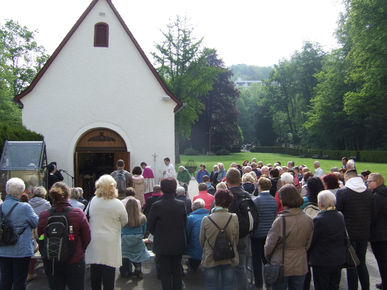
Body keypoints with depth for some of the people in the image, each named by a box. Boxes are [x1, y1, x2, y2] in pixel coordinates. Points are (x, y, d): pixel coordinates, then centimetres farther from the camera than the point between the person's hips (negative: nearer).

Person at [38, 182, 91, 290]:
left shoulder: (43, 216, -9)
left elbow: (40, 238, 3)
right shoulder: (78, 213, -16)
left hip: (50, 263, 3)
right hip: (74, 261, -2)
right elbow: (87, 238, -9)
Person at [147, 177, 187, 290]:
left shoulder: (156, 206, -20)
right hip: (178, 244, 3)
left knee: (165, 272, 11)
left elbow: (150, 226, -10)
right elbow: (185, 223, 1)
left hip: (162, 246, -3)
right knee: (177, 270, 20)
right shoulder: (181, 205, -11)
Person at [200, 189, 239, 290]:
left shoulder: (206, 220, -15)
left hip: (210, 260, -1)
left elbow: (202, 241, -1)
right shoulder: (234, 218, -12)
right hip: (229, 259, 1)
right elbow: (236, 240, -1)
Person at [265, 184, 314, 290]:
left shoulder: (280, 221, -22)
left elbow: (270, 244, -11)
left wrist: (268, 257, 8)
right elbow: (308, 244, 6)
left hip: (281, 266, -4)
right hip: (300, 266, 4)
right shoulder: (308, 220, -7)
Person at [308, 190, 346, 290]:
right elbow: (344, 238, 10)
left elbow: (310, 242, -15)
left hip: (322, 262, -6)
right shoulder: (341, 217, -3)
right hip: (339, 260, 6)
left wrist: (308, 252, 2)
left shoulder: (318, 220, -23)